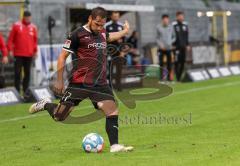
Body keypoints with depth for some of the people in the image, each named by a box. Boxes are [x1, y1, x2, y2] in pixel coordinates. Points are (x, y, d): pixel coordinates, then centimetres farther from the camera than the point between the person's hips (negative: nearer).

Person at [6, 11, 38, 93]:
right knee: (17, 73, -3)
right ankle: (17, 91, 1)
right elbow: (11, 38, 1)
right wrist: (10, 50, -5)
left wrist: (35, 50, 4)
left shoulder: (33, 27, 8)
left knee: (27, 73, 5)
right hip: (18, 54, -3)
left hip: (29, 55, 3)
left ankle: (26, 91, 10)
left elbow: (35, 40, 12)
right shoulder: (16, 25, 0)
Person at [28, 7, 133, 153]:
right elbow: (63, 56, -5)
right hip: (79, 84, -5)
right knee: (59, 116, -1)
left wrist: (125, 31, 36)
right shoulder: (78, 34, -10)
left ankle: (114, 145, -7)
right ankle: (46, 105, 30)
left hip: (100, 84, 5)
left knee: (113, 111, -11)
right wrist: (59, 80, -7)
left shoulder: (102, 32, 10)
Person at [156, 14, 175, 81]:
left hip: (169, 48, 1)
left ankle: (169, 76, 7)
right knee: (161, 62, -1)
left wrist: (171, 42, -6)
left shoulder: (171, 27, 4)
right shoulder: (158, 27, 0)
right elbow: (157, 38, 4)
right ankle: (161, 76, 6)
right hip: (161, 48, -1)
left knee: (169, 63, 1)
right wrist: (160, 44, -9)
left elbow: (174, 37, 11)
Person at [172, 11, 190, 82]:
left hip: (183, 46, 6)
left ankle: (180, 77, 13)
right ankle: (177, 78, -6)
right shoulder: (174, 25, -7)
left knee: (183, 62, 5)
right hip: (177, 47, -6)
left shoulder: (185, 25, 11)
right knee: (177, 62, -9)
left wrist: (187, 45, 13)